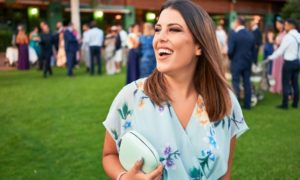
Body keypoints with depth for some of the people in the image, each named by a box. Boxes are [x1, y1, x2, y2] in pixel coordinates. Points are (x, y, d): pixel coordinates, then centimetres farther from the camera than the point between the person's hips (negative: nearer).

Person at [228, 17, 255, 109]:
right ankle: (247, 104, 16)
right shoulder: (251, 35, 4)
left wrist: (231, 58, 2)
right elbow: (253, 50, 6)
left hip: (236, 63, -5)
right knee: (247, 83, 10)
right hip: (247, 63, 5)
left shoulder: (233, 34, -14)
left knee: (235, 83, 1)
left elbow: (230, 50, -17)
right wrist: (250, 60, 16)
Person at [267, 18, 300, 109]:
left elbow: (281, 50, -13)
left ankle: (285, 104, 5)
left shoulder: (288, 37, -17)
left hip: (289, 62, -7)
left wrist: (271, 57, -1)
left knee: (286, 83, 0)